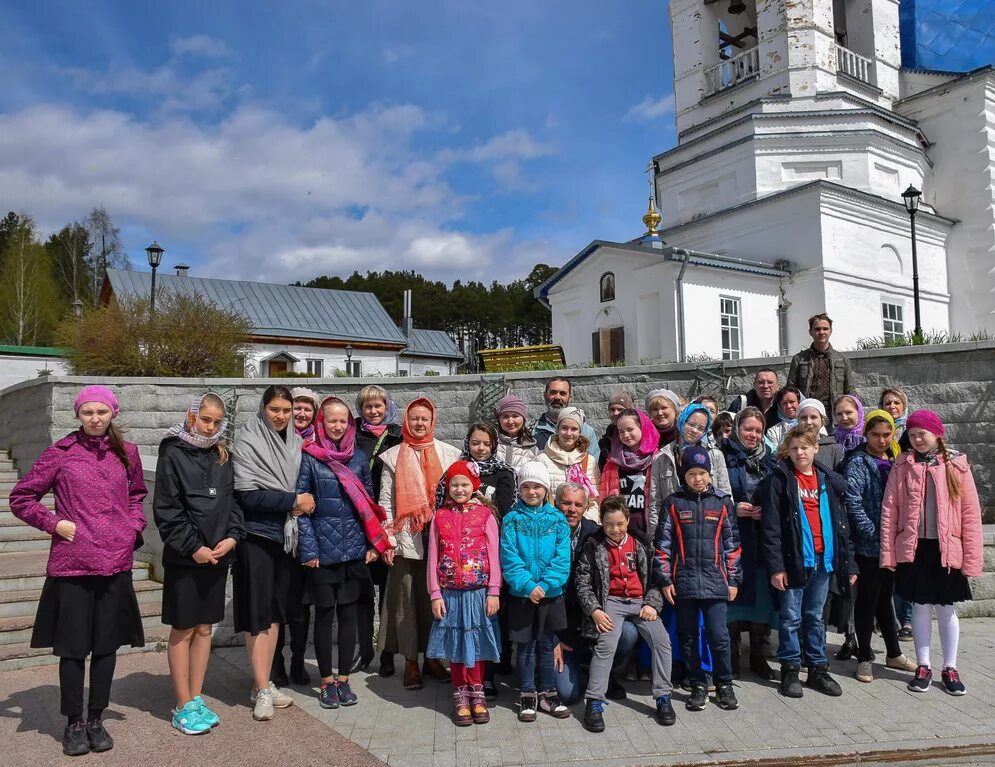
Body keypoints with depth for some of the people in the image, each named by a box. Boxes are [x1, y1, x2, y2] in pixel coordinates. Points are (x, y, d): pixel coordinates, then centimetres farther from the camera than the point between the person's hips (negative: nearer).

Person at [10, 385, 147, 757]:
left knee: (107, 643, 9)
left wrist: (135, 525, 6)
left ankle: (96, 719, 24)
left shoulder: (126, 453, 6)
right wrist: (55, 524, -6)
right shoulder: (61, 452, -3)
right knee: (73, 646, 6)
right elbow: (20, 497, 5)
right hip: (72, 564, -2)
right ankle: (73, 723, 23)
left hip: (116, 563, 3)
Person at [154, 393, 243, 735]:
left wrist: (232, 536, -5)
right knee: (183, 630, 4)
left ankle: (195, 698, 23)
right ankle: (183, 706, 15)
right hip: (184, 559, -5)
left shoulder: (223, 457, 9)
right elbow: (166, 509, -10)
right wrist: (193, 547, -14)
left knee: (204, 628, 12)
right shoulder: (173, 454, -6)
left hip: (219, 555, 5)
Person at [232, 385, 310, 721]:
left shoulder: (295, 441, 8)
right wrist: (293, 500, -14)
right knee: (258, 612, -2)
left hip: (284, 535, 6)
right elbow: (248, 493, -17)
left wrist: (300, 503, -3)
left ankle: (264, 684, 21)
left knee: (275, 610, 11)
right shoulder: (248, 440, -9)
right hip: (256, 535, -6)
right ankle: (262, 690, 6)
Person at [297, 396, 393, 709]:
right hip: (323, 549, -3)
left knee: (349, 613, 8)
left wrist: (374, 543, 4)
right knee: (325, 614, 6)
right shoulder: (309, 458, -3)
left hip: (354, 549, 3)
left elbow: (368, 502, 11)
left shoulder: (359, 458, 8)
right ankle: (327, 682, 19)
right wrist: (308, 549, -11)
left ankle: (344, 679, 21)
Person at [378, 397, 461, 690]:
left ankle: (432, 658, 19)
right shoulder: (394, 456, 6)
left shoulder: (448, 454, 7)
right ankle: (411, 662, 13)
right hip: (406, 540, -1)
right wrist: (387, 537, -3)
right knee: (407, 599, 2)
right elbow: (385, 500, 4)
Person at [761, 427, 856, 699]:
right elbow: (771, 526, -9)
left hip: (823, 559, 4)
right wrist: (776, 565, -15)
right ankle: (790, 670, 15)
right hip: (794, 559, -4)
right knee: (791, 617, 4)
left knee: (815, 616, 14)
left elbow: (841, 524, 12)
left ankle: (818, 669, 24)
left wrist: (849, 563, 8)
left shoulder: (829, 481, 9)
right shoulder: (780, 479, -5)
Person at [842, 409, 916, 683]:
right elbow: (852, 502, -17)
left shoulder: (894, 461, 10)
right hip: (869, 545, -6)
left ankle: (894, 653, 29)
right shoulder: (858, 463, -10)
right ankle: (864, 658, 12)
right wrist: (874, 533, -19)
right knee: (867, 600, 2)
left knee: (885, 597, 18)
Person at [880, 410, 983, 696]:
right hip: (913, 548, 1)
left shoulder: (956, 464, -3)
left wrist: (972, 557, -6)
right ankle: (923, 667, 23)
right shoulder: (902, 466, 0)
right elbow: (889, 510, -1)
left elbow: (970, 512, -3)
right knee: (920, 607, 11)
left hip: (946, 549, -1)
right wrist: (888, 552, -5)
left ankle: (950, 669, 24)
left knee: (946, 609, 10)